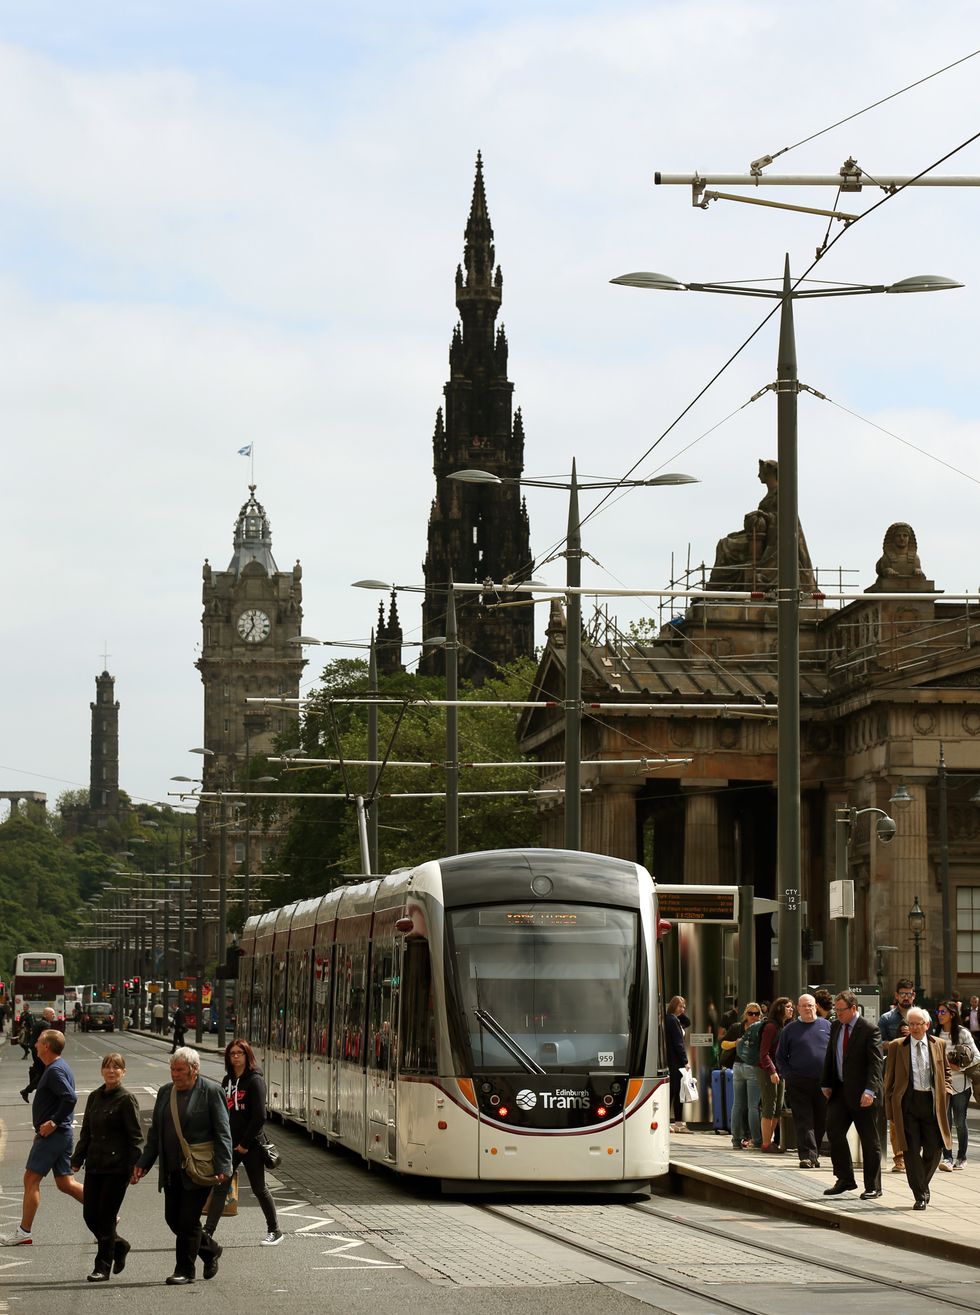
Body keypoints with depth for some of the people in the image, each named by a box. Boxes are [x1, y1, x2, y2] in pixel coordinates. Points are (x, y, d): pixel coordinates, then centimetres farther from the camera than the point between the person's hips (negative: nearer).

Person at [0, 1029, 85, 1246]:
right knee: (65, 1183, 11)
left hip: (52, 1134, -10)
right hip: (62, 1133, 10)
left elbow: (70, 1098, -29)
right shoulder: (59, 1068, 16)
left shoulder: (55, 1071, -16)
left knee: (31, 1179, -3)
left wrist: (53, 1122, -22)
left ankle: (24, 1232, 0)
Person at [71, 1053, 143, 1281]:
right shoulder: (94, 1097, 11)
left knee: (106, 1216, -4)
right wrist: (77, 1159, 11)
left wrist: (135, 1167, -15)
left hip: (117, 1166, -6)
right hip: (94, 1165, 6)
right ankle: (119, 1246, 30)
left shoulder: (126, 1099, -7)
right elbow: (86, 1132, 17)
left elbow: (135, 1136, -9)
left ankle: (102, 1268, 4)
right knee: (90, 1214, 5)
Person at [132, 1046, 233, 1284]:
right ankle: (210, 1251, 29)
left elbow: (222, 1133, -9)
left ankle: (185, 1271, 6)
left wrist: (223, 1167, -17)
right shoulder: (165, 1092, 11)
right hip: (171, 1170, 7)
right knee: (173, 1218, 9)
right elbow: (155, 1132, 16)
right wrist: (143, 1164, 10)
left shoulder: (211, 1092, -7)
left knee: (188, 1220, -5)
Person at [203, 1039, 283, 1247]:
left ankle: (275, 1230, 21)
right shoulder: (227, 1081, 10)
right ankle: (207, 1233, -4)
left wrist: (245, 1143, -15)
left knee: (259, 1188, 6)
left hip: (250, 1145, -6)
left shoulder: (255, 1081, -11)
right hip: (230, 1143, 6)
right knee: (219, 1187, -2)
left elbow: (259, 1116, -16)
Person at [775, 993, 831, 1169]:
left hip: (823, 1082, 2)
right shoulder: (790, 1029, 7)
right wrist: (788, 1075, -2)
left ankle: (814, 1154, 19)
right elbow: (780, 1057, 11)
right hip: (798, 1084, -2)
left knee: (821, 1121, 7)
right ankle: (807, 1156, -12)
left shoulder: (826, 1026, 10)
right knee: (803, 1121, -8)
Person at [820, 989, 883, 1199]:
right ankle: (845, 1179, 11)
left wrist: (869, 1091, -24)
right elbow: (830, 1057, 17)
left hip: (861, 1094, -6)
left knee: (869, 1140, 1)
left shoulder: (869, 1030, -11)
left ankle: (873, 1187, 9)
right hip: (840, 1091, 6)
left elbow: (875, 1063, -16)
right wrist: (827, 1084, 9)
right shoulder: (835, 1028, 10)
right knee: (833, 1131, -1)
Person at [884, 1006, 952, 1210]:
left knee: (934, 1149, 2)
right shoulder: (897, 1046, 4)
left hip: (932, 1101, 2)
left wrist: (945, 1091, 3)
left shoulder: (938, 1045, 9)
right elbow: (889, 1079, 7)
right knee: (911, 1151, -5)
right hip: (907, 1101, -2)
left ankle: (923, 1186, 27)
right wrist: (890, 1107, 2)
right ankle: (920, 1196, 1)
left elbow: (946, 1071, 21)